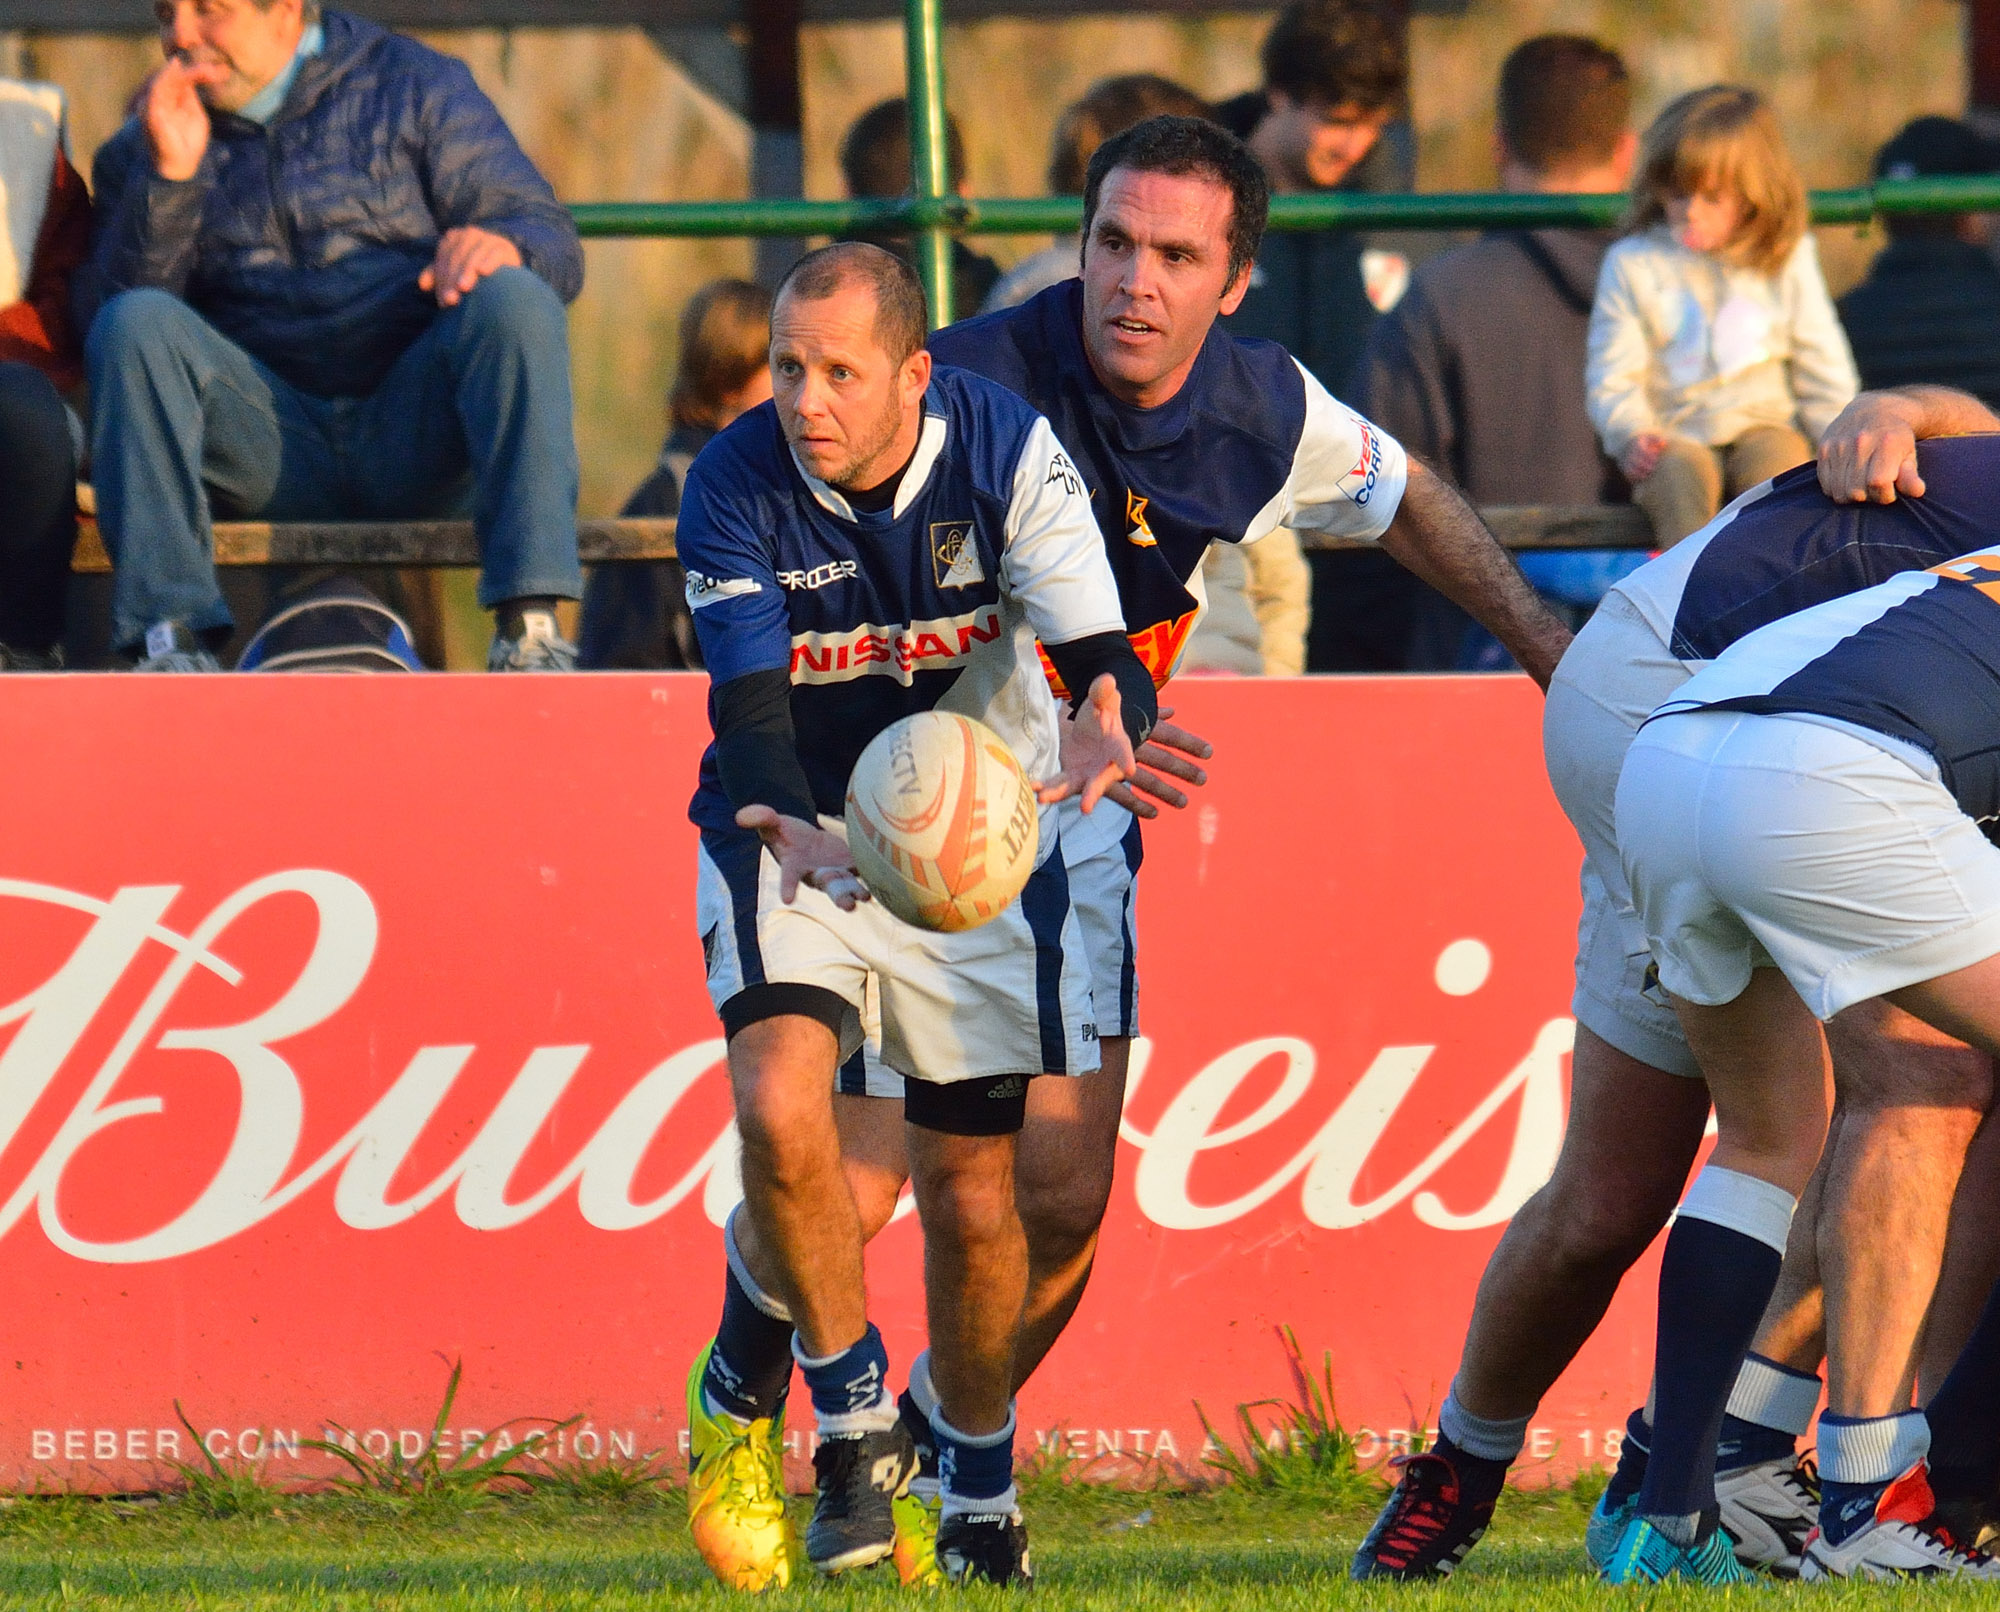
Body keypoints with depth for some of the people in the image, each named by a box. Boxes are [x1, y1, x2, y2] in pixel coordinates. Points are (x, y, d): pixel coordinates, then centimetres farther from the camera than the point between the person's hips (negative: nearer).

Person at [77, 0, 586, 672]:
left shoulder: (415, 86, 11)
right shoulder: (142, 149, 15)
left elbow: (552, 244, 4)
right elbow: (103, 311, 2)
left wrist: (499, 243, -21)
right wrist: (169, 176, -10)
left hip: (410, 437, -1)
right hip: (271, 445, 1)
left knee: (513, 299, -28)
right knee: (135, 323, -24)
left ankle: (530, 623, -35)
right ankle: (171, 635, -32)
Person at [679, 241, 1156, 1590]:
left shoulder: (1008, 452, -18)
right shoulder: (736, 485, -19)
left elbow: (1103, 656, -22)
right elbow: (748, 712, -23)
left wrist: (1108, 730, -46)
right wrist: (798, 829, -46)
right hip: (795, 831, -1)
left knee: (974, 1197, 0)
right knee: (780, 1105, -26)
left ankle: (981, 1498, 23)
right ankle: (854, 1418, -4)